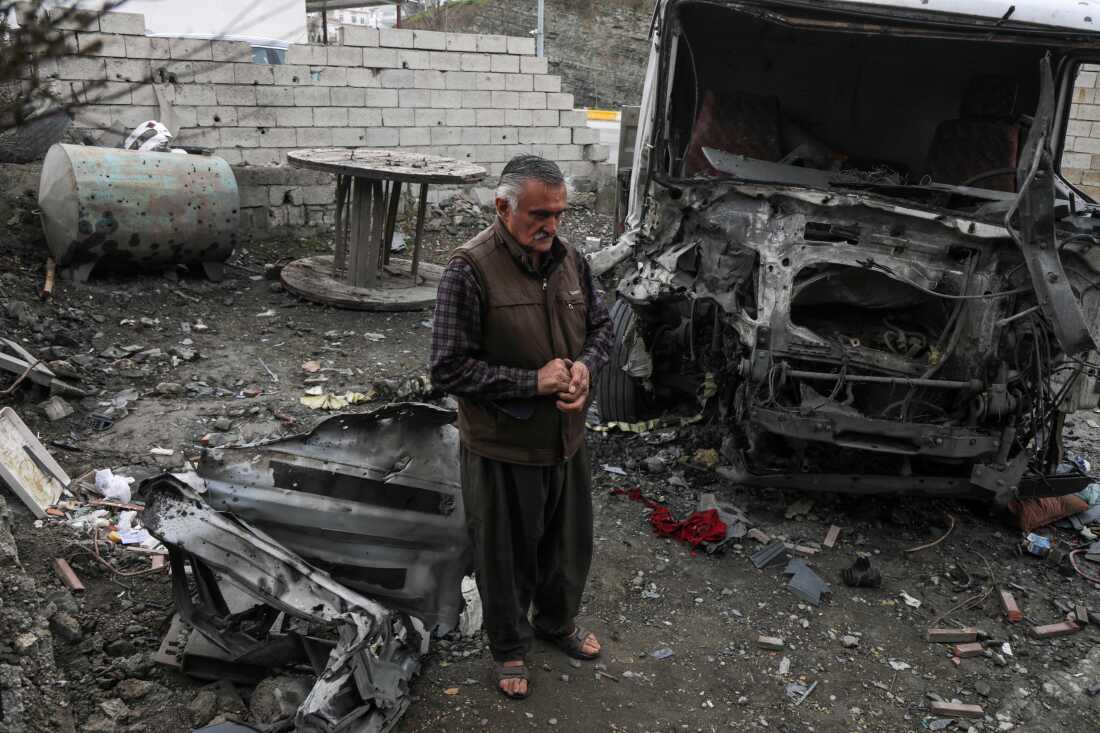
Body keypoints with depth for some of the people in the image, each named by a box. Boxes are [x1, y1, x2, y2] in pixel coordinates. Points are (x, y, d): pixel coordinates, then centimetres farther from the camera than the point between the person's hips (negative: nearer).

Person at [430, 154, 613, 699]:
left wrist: (586, 364, -11)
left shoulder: (569, 259, -2)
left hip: (566, 441, 6)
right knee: (507, 557, 15)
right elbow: (449, 369, -21)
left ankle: (558, 623, 52)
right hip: (502, 451, -6)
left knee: (570, 546, 24)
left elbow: (600, 325, 11)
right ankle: (510, 648, 40)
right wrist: (533, 382, -23)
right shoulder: (470, 270, -22)